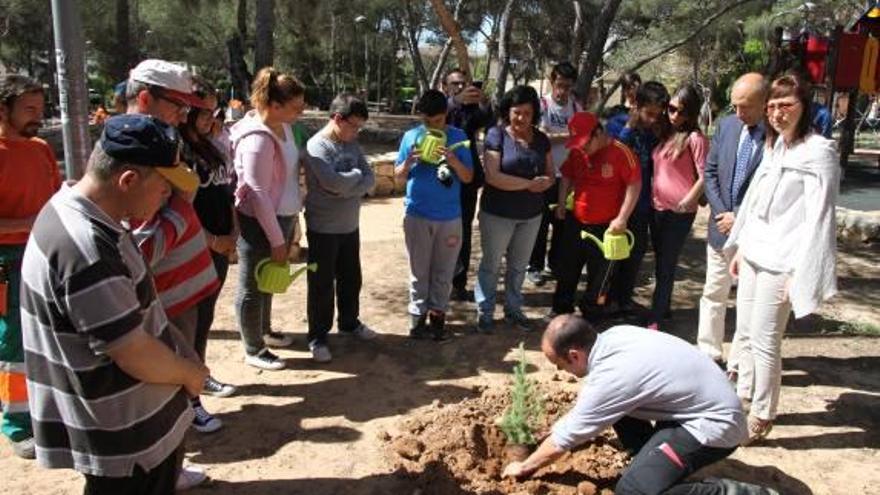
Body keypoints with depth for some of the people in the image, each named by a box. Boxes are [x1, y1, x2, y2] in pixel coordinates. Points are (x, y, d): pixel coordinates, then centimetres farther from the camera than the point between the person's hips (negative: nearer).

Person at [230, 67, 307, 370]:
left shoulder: (283, 126, 3)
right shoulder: (258, 139, -24)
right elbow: (258, 195, -23)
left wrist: (285, 229, 14)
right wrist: (276, 240, -17)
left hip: (281, 217, 9)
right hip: (259, 224, -9)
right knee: (253, 287, 8)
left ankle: (264, 331, 45)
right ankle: (254, 351, 24)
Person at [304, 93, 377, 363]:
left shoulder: (351, 144, 5)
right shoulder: (316, 146, -17)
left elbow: (370, 179, -1)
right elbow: (334, 182, -29)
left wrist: (349, 188, -19)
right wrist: (356, 174, -11)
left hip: (350, 226, 7)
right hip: (323, 229, -7)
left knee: (351, 279, 20)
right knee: (322, 285, 5)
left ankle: (349, 322, 39)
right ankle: (317, 337, 19)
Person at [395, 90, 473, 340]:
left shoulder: (458, 137, -3)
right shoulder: (411, 136, -1)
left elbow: (468, 178, -4)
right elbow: (398, 175, 4)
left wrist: (453, 160, -22)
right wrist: (409, 162, -16)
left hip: (450, 217, 0)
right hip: (417, 215, 0)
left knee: (443, 271, 10)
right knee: (419, 270, 9)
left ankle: (437, 314, 23)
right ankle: (418, 314, 20)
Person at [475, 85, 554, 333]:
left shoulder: (541, 139, 3)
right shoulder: (496, 135, -13)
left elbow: (550, 173, 8)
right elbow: (492, 176, -21)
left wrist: (546, 181, -17)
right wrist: (529, 184, -19)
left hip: (531, 214, 5)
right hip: (498, 213, -5)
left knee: (519, 265, 17)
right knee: (491, 263, 9)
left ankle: (513, 309, 32)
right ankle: (485, 312, 22)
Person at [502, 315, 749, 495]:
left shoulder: (610, 377, -26)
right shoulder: (614, 336, -3)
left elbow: (563, 440, -13)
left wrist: (524, 468, 3)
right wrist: (559, 425, 25)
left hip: (715, 423, -9)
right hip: (713, 403, 9)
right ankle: (651, 463, 16)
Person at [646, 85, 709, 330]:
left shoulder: (695, 138, -12)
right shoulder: (665, 133, 9)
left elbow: (704, 177, -13)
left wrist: (687, 201, -14)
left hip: (679, 212, -7)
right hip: (657, 207, 7)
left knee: (666, 266, 1)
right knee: (660, 263, 18)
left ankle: (655, 319, 9)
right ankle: (663, 308, 34)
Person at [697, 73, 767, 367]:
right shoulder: (726, 125, 2)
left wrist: (740, 219, -14)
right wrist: (721, 212, -3)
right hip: (721, 227, 5)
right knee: (713, 293, 14)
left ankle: (738, 364, 18)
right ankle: (709, 353, 28)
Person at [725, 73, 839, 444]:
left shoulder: (818, 152, -14)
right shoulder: (775, 146, 11)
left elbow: (818, 218, -17)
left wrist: (800, 276, -20)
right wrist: (740, 247, 17)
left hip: (781, 261, -8)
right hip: (755, 254, 8)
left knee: (764, 341, -1)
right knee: (745, 333, 15)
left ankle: (761, 417, 13)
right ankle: (742, 398, 30)